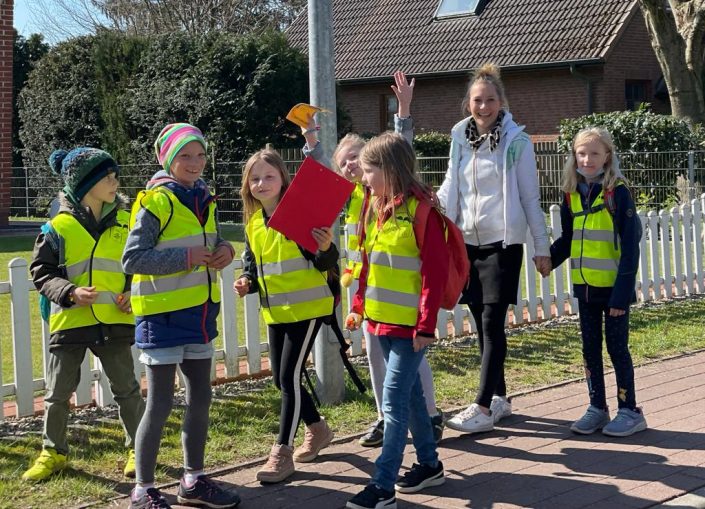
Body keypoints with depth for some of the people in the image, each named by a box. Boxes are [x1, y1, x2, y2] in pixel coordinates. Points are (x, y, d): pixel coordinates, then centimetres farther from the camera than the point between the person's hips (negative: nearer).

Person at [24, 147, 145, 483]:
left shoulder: (125, 222, 3)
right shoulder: (59, 227, -6)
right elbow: (41, 272, -3)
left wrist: (133, 293, -4)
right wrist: (71, 292, -17)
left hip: (114, 320, 2)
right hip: (70, 320, -1)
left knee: (126, 388, 9)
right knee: (58, 392, 8)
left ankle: (137, 448, 24)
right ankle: (53, 452, 25)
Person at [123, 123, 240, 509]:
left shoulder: (205, 198, 9)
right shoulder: (155, 202, -13)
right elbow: (132, 259, -17)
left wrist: (224, 249, -2)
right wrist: (186, 257, -23)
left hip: (199, 313, 8)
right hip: (163, 315, -7)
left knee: (200, 398, 14)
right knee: (160, 404, -2)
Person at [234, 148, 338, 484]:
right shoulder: (253, 223, 6)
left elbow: (324, 264, -12)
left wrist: (326, 249, -34)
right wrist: (247, 283, -3)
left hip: (306, 308, -7)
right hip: (276, 311, 7)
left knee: (289, 376, -9)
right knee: (281, 378, 13)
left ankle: (283, 452, -2)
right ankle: (317, 429, 35)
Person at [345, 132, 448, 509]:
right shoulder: (376, 209, 9)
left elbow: (434, 272, -17)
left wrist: (426, 325, -18)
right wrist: (358, 307, 16)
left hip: (409, 324, -8)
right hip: (381, 320, 8)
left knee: (394, 401, -7)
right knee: (409, 394, 17)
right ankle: (429, 464, 31)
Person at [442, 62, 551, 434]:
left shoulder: (516, 142, -6)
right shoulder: (461, 140, 7)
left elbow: (530, 198, -3)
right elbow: (449, 189, 14)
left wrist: (542, 247, -3)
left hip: (502, 243, -5)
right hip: (468, 243, 5)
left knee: (492, 323, -9)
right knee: (482, 324, 10)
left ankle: (484, 408, -9)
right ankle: (499, 397, 22)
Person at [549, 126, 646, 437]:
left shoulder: (618, 192, -12)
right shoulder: (572, 194, 4)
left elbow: (629, 246, -15)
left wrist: (623, 291, -19)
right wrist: (548, 260, -4)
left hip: (613, 286, -5)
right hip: (585, 286, 6)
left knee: (617, 347, 2)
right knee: (590, 347, 12)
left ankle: (629, 411, 14)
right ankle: (597, 408, 23)